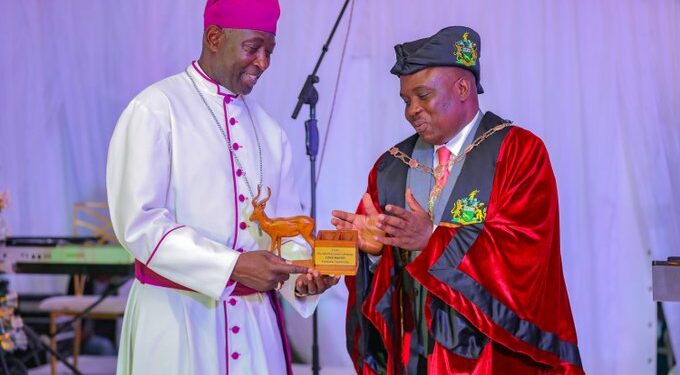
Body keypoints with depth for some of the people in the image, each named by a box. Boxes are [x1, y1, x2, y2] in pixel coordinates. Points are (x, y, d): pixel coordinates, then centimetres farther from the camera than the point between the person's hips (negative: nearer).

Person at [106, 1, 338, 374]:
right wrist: (232, 266, -23)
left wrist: (301, 277, -11)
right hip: (178, 315, -6)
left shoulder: (267, 130, 10)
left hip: (255, 318, 6)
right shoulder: (155, 110, -8)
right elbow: (138, 222, -16)